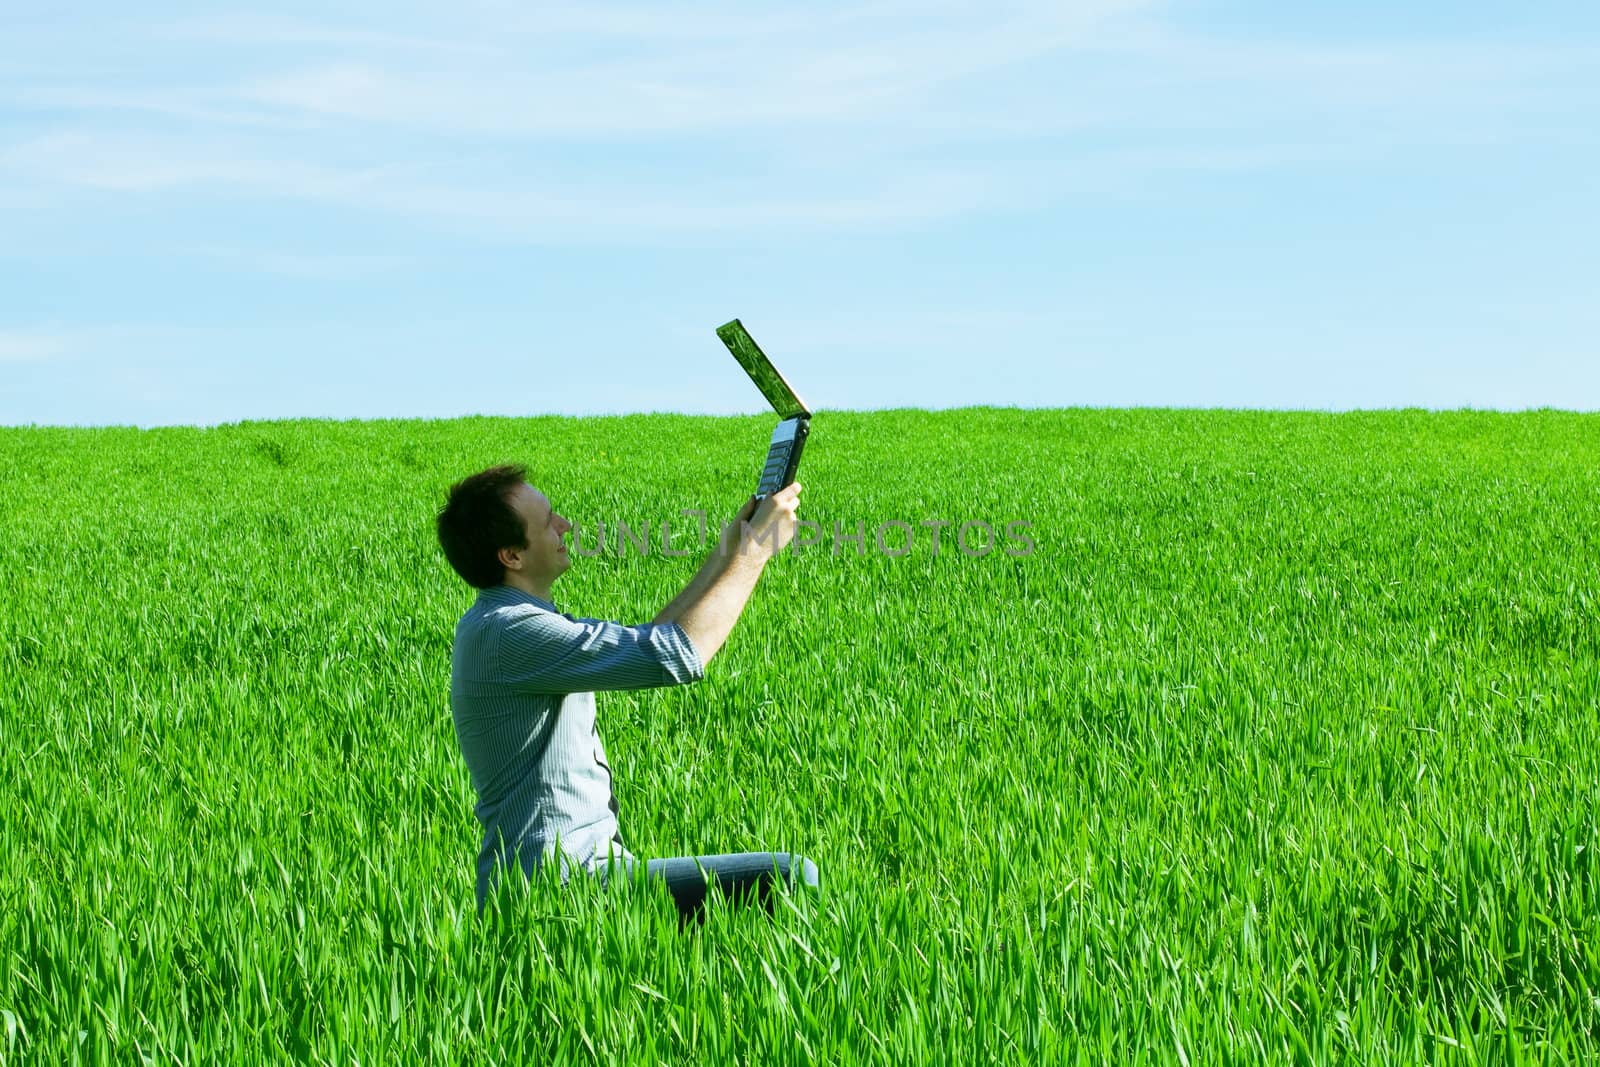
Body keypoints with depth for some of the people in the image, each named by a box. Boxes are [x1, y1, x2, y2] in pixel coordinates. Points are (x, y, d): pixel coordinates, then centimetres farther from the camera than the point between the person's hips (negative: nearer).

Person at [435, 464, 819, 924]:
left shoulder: (500, 623, 14)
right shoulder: (509, 632, -19)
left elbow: (645, 644, 21)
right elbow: (678, 656, -22)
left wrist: (726, 552, 14)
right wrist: (754, 551, -12)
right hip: (561, 886, -11)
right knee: (788, 879, -17)